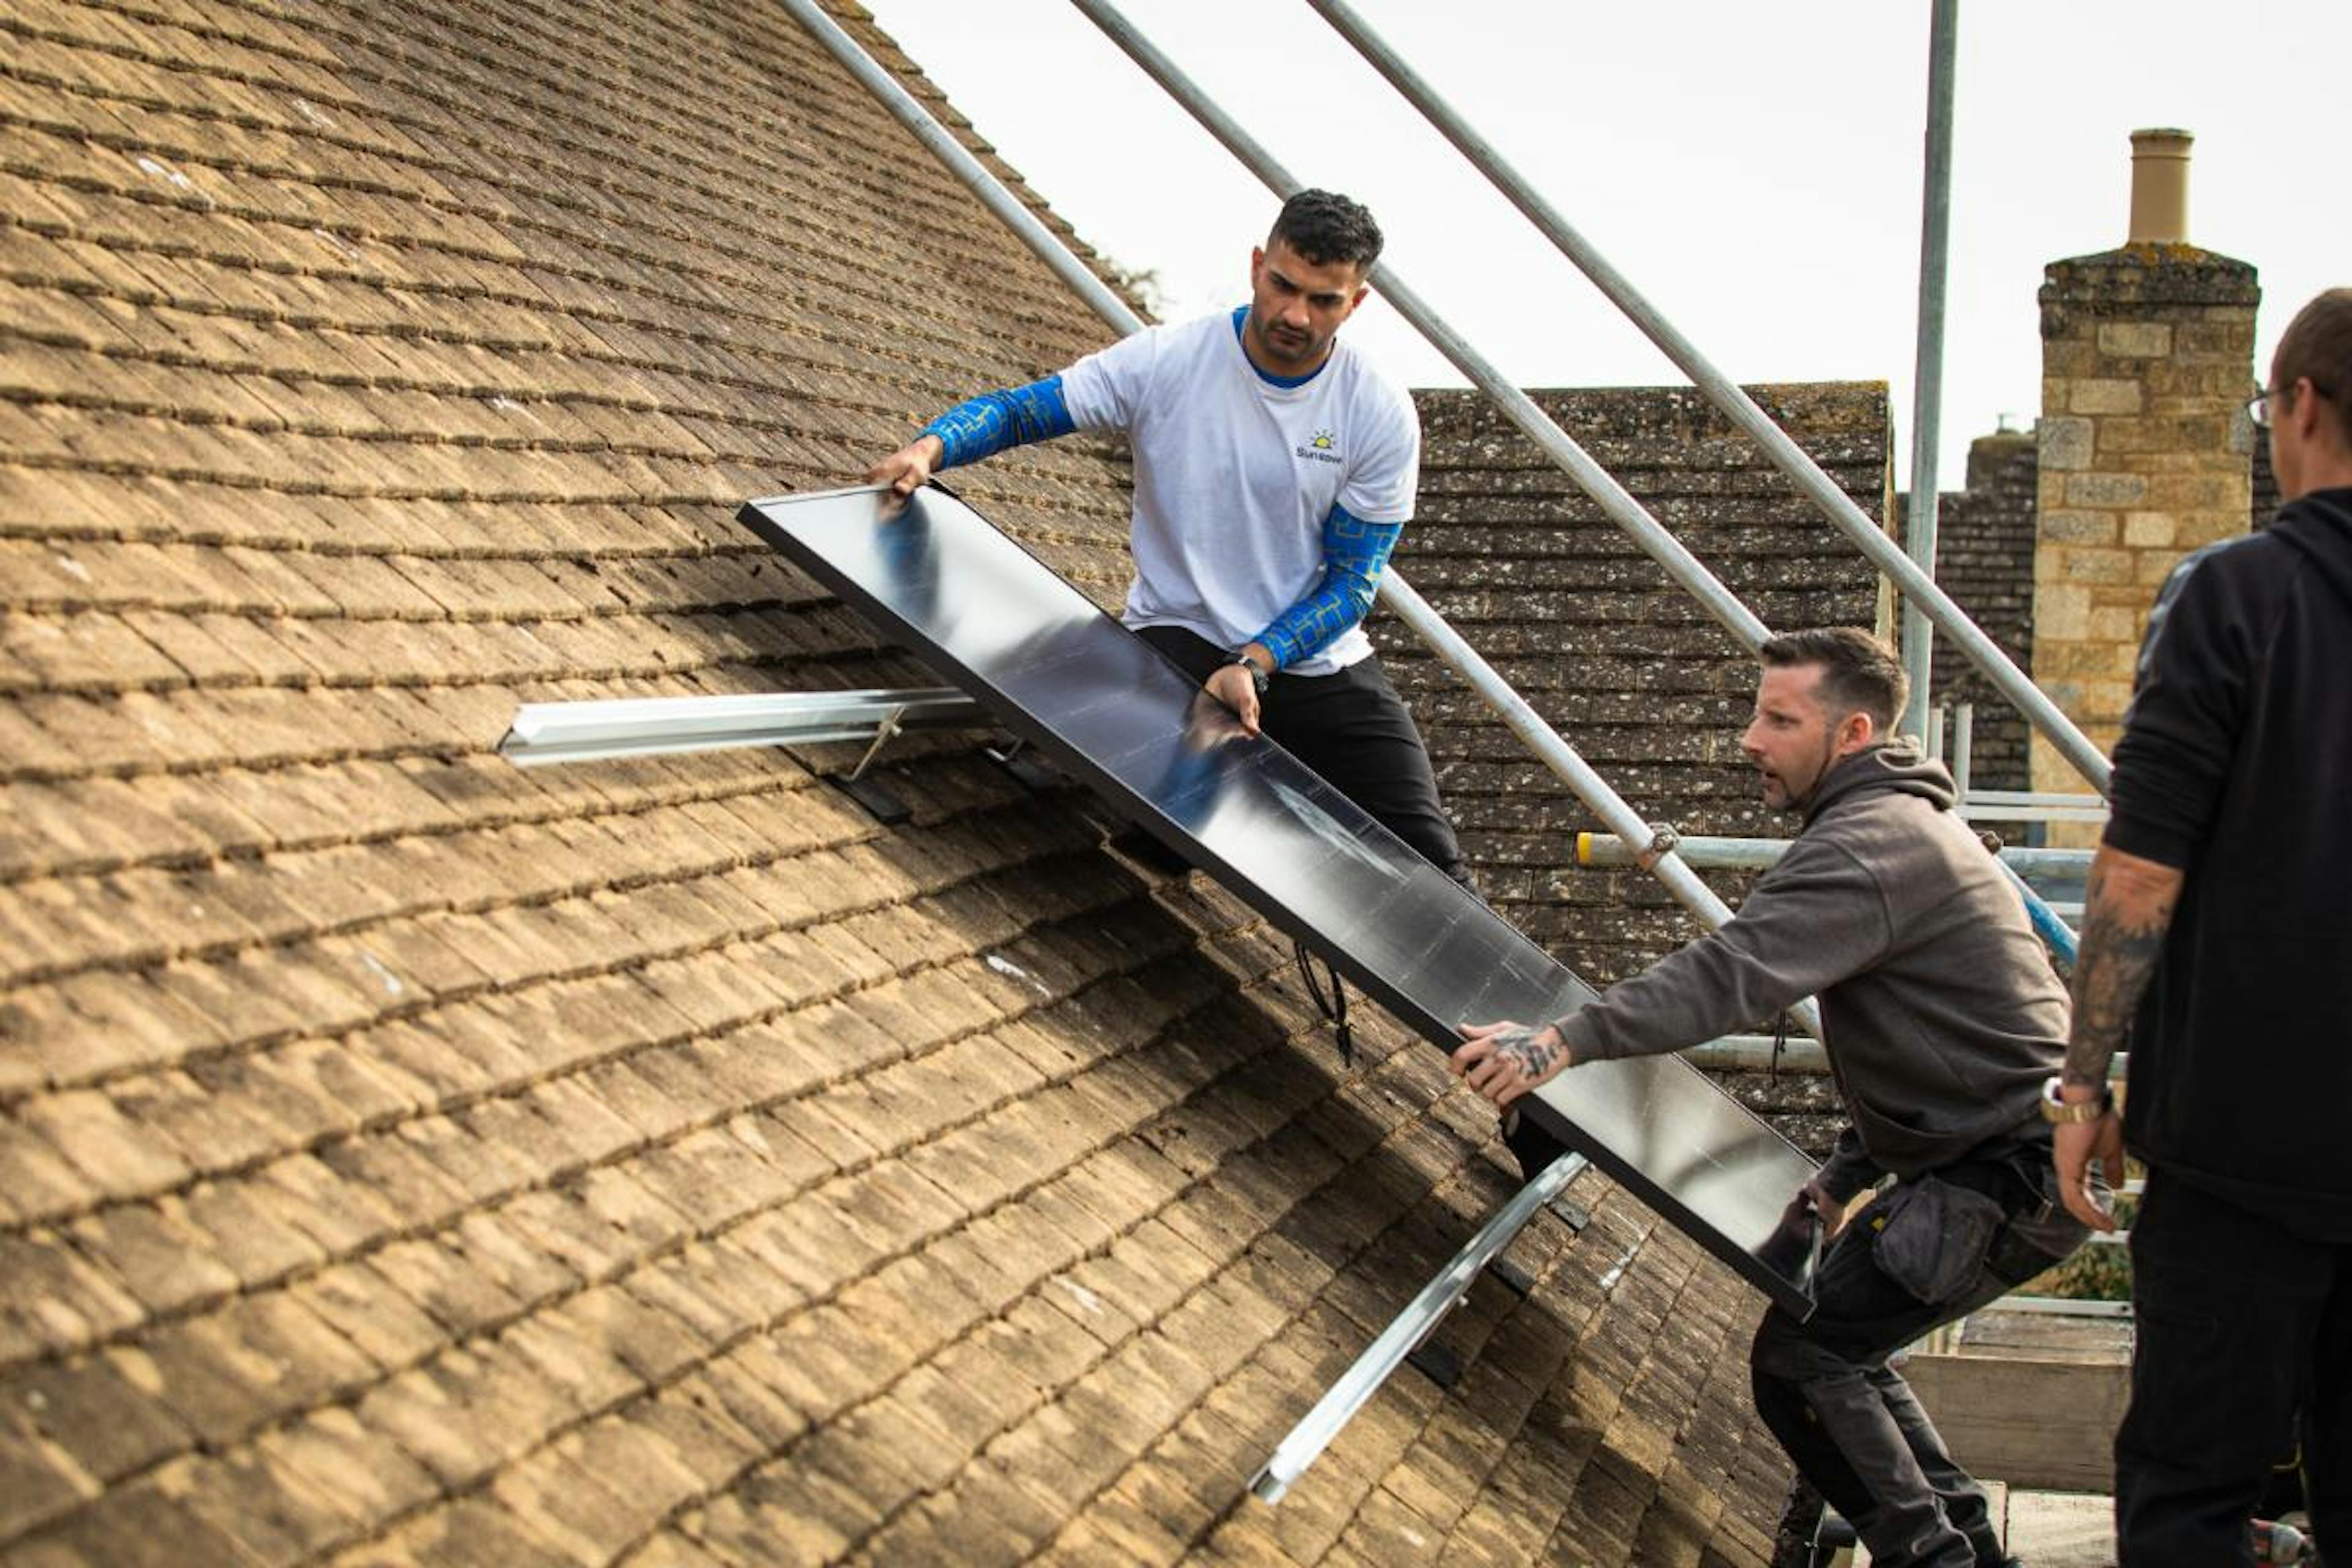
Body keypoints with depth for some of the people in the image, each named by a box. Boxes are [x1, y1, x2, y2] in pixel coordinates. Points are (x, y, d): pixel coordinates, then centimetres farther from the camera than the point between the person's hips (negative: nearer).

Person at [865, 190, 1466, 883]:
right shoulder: (1167, 360, -9)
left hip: (1319, 661, 1)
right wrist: (930, 447, -27)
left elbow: (1351, 583, -6)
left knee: (1430, 870, -10)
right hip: (1181, 636, -1)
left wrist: (1255, 664, -21)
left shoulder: (1383, 416, -7)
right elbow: (1015, 409, -6)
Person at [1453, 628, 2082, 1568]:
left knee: (1803, 1356, -10)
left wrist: (1565, 1042, -42)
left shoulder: (1871, 841, -18)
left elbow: (1737, 971, -34)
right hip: (1990, 1149, 11)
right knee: (1839, 1350, 19)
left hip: (2011, 1178, -11)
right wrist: (1847, 1173, 19)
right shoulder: (1895, 824, 18)